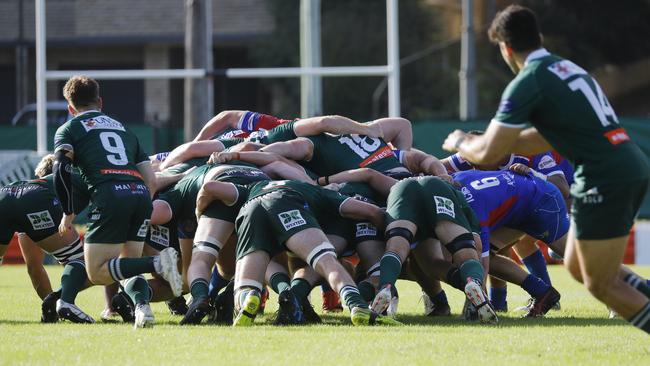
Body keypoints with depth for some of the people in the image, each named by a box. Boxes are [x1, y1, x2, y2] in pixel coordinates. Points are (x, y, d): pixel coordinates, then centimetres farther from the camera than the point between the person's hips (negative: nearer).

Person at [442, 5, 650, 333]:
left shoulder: (528, 83, -7)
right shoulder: (566, 68, 19)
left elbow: (488, 154, -3)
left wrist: (459, 143, 17)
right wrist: (488, 141, 33)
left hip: (606, 179, -9)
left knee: (600, 284, -2)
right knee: (577, 266, 18)